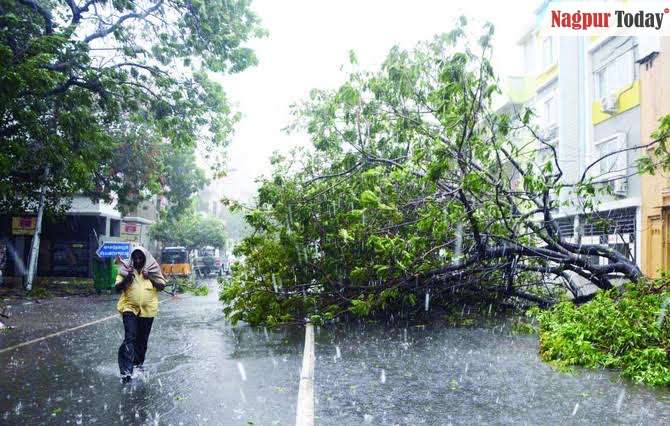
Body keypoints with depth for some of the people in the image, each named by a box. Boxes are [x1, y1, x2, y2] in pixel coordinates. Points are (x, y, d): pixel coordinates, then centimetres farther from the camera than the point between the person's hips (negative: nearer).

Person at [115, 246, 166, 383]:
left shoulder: (153, 270, 2)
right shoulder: (126, 269, 1)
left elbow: (162, 286, -2)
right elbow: (118, 287, -2)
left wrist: (150, 277, -15)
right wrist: (127, 277, -18)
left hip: (148, 309, 2)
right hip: (130, 308, -2)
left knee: (143, 339, 16)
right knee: (130, 338, -15)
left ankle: (139, 362, 37)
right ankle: (126, 370, -19)